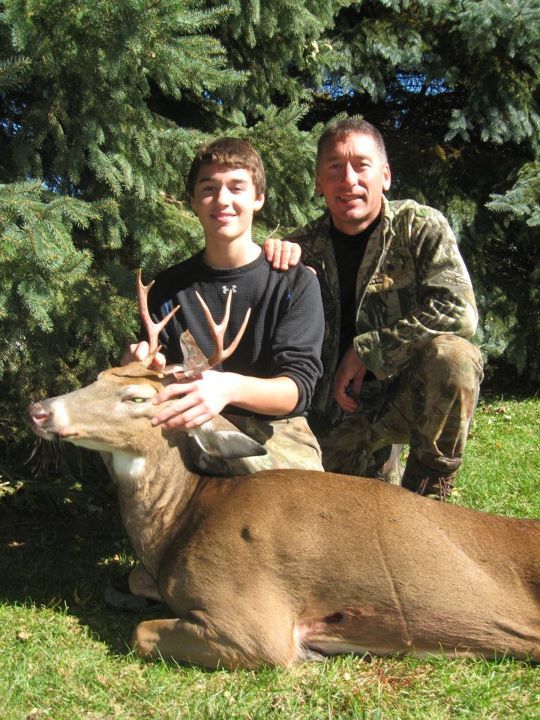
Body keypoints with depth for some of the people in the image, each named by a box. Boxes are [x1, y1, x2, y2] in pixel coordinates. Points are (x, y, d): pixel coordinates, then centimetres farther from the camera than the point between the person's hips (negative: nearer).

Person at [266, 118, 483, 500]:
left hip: (407, 393, -3)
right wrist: (270, 266, -18)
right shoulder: (305, 246, -1)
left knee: (454, 357, -32)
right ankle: (379, 466, 34)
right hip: (334, 417, 3)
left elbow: (459, 312, -22)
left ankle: (427, 491, -11)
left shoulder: (421, 227, -10)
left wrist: (365, 350, -21)